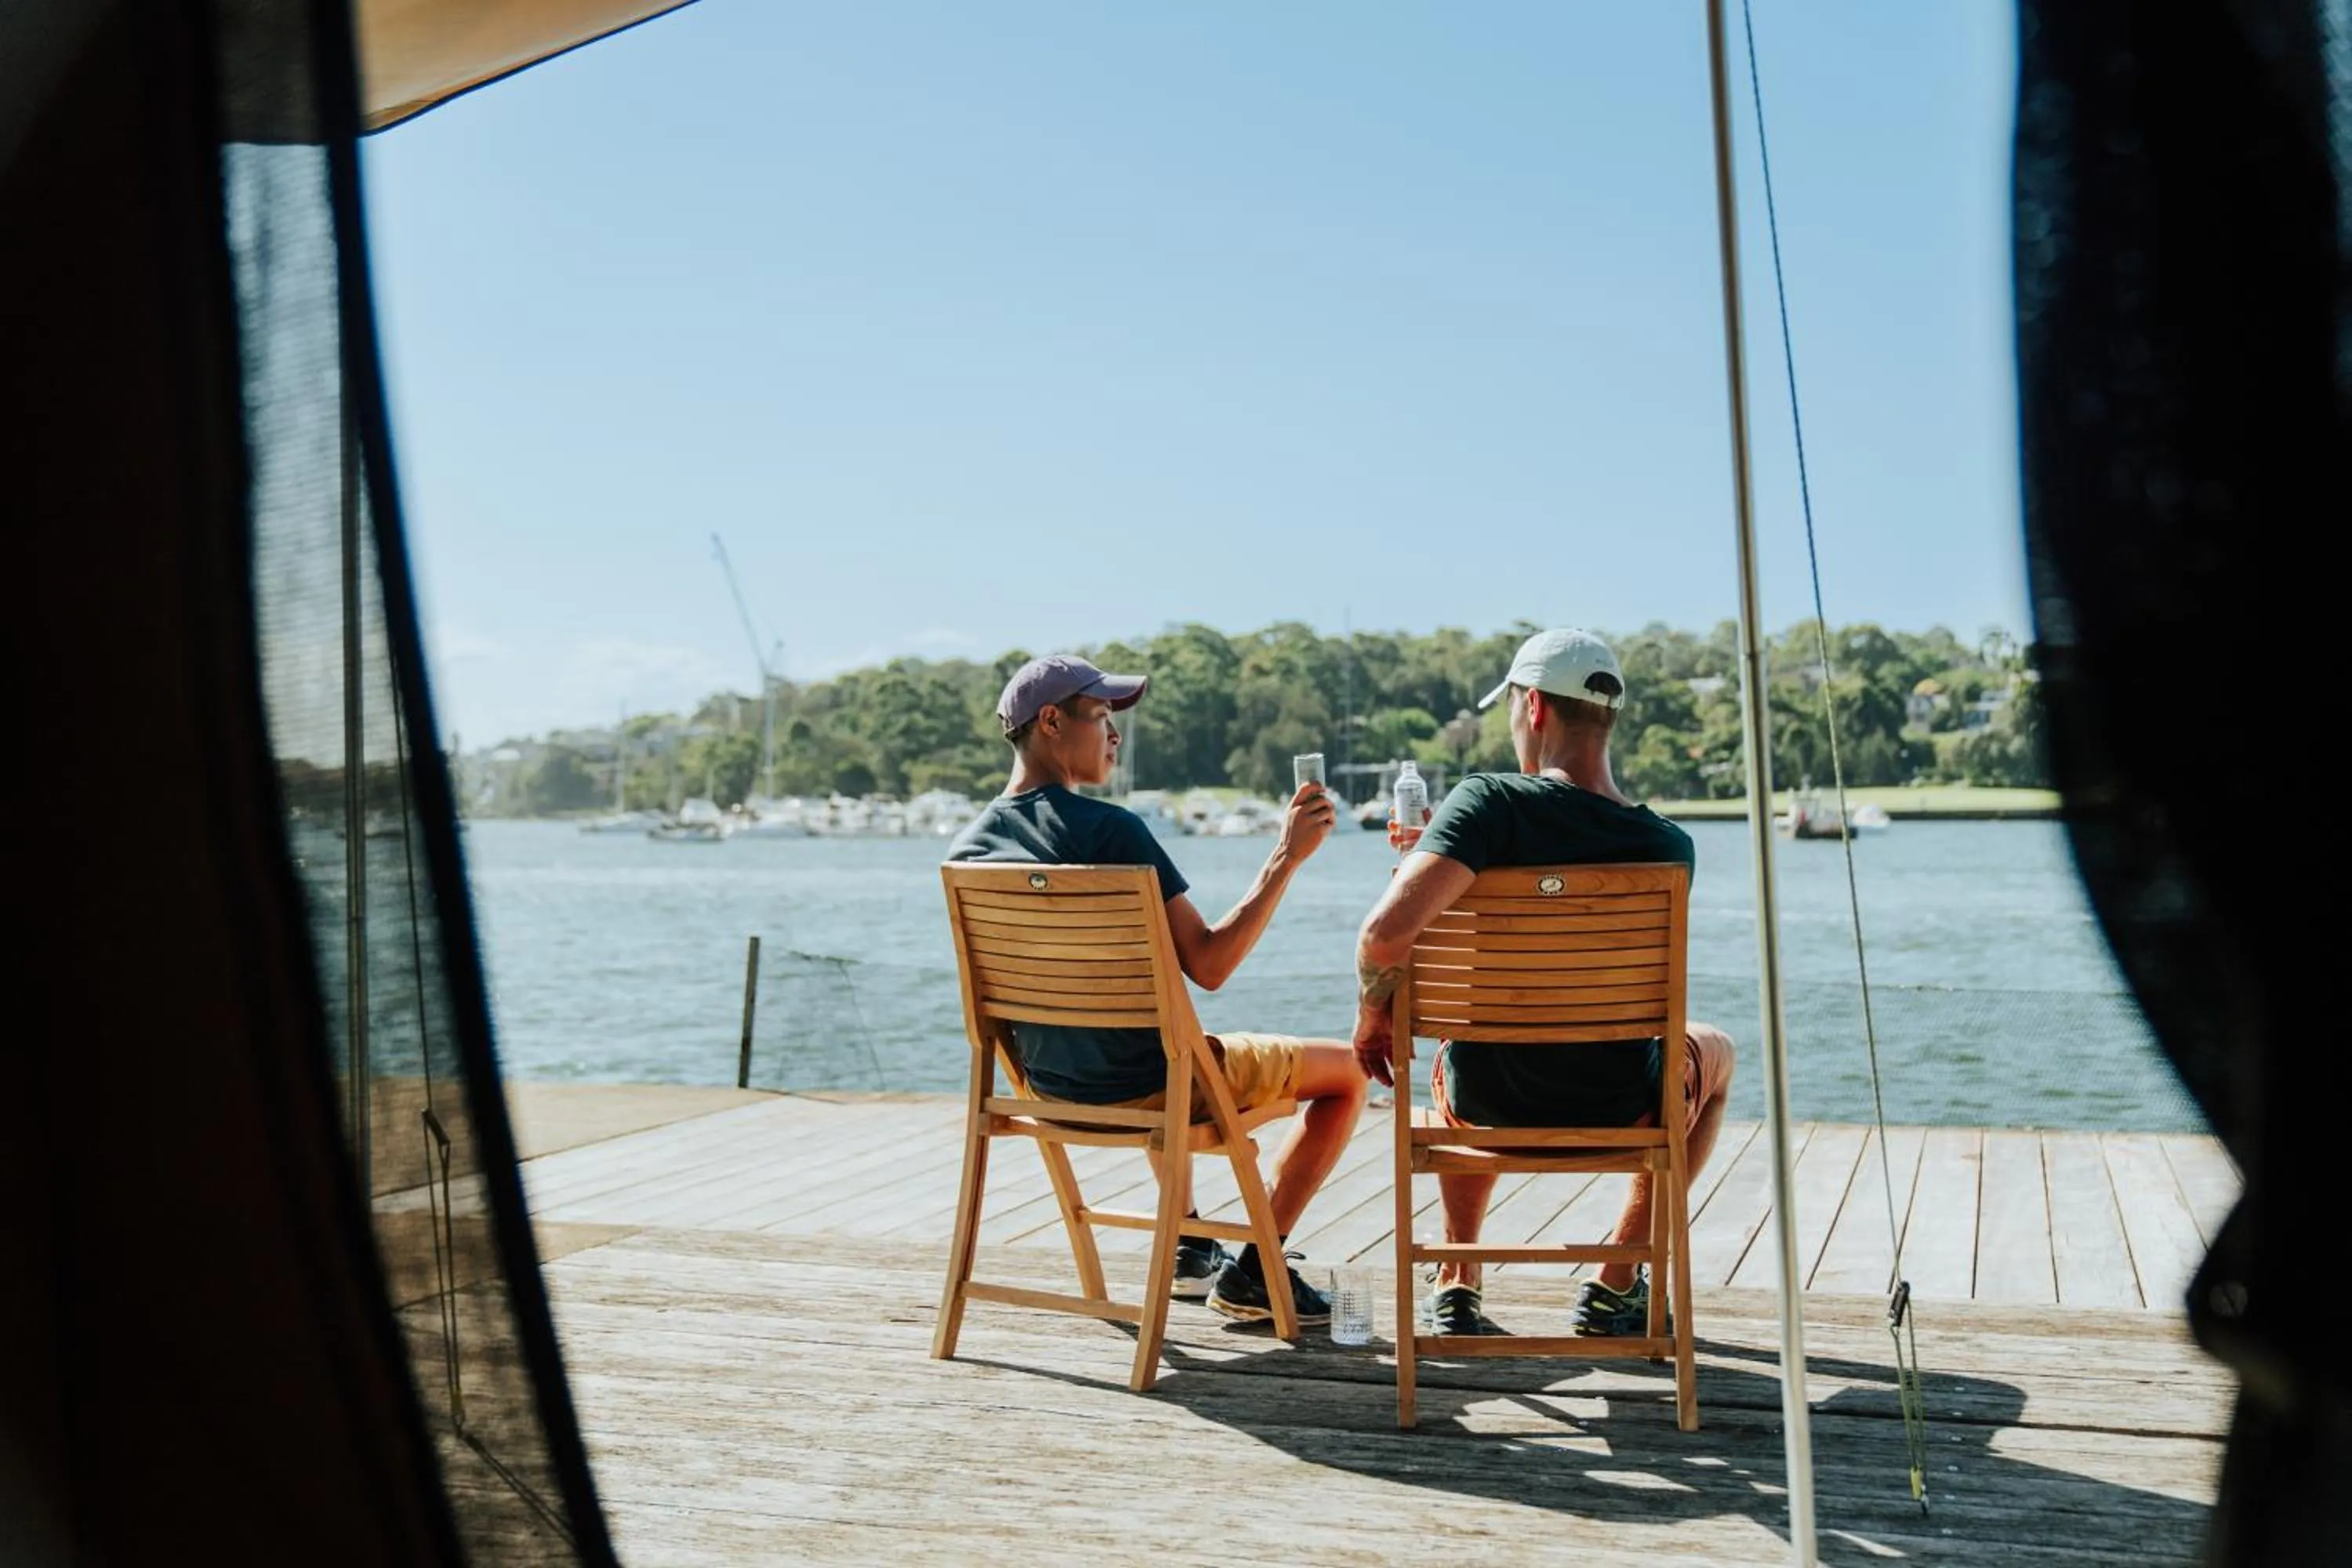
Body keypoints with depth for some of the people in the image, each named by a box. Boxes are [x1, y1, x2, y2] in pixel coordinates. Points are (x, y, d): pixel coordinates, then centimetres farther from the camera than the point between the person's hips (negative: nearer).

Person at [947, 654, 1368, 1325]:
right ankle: (1253, 1273, 8)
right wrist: (1284, 858, -17)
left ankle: (1189, 1247, 40)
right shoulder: (1111, 829, -22)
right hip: (1144, 1087, -7)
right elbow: (1209, 965, -22)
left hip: (1050, 1086, 7)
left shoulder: (967, 848, -1)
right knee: (1348, 1070, 9)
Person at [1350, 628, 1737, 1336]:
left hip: (1489, 1099, 0)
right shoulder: (1670, 849, -12)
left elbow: (1386, 932, -33)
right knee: (1711, 1051, 34)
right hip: (1617, 1109, 0)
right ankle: (1616, 1287, 31)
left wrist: (1373, 1015, -13)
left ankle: (1459, 1285, 31)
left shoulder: (1489, 802, -22)